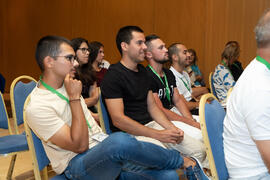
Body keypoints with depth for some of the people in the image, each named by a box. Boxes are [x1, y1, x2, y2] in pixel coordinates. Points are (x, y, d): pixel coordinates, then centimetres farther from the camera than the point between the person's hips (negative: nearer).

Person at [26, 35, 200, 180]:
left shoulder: (67, 85, 12)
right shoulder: (37, 107, -15)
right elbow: (79, 145, -19)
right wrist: (74, 97, -19)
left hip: (103, 146, 7)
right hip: (77, 166, -7)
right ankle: (181, 160, -13)